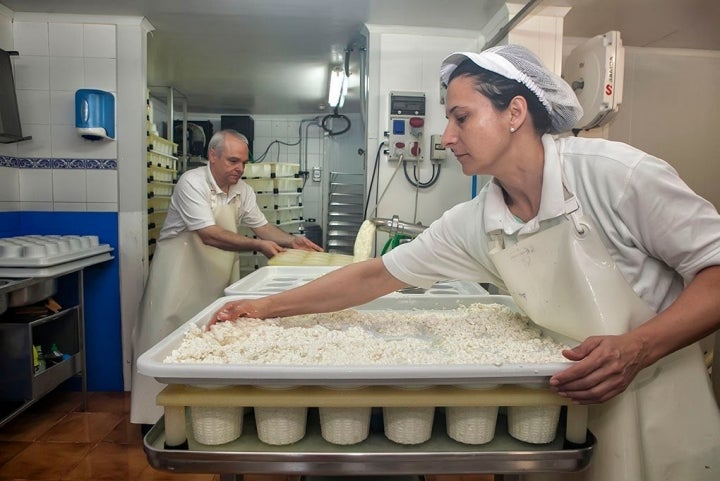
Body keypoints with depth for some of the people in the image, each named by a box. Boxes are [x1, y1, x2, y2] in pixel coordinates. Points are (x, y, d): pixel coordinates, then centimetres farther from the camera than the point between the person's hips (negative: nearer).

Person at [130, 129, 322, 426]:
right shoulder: (192, 182, -18)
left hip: (218, 279, 6)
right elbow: (210, 235, -28)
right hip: (179, 277, -6)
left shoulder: (243, 191, 3)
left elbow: (262, 227, 7)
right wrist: (257, 245, -32)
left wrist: (292, 241, -10)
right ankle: (155, 417, 17)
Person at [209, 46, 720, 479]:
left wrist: (637, 347, -31)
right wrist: (266, 307, -2)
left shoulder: (616, 174, -21)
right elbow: (375, 276, -4)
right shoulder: (474, 224, -8)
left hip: (660, 419, -3)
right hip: (572, 413, 3)